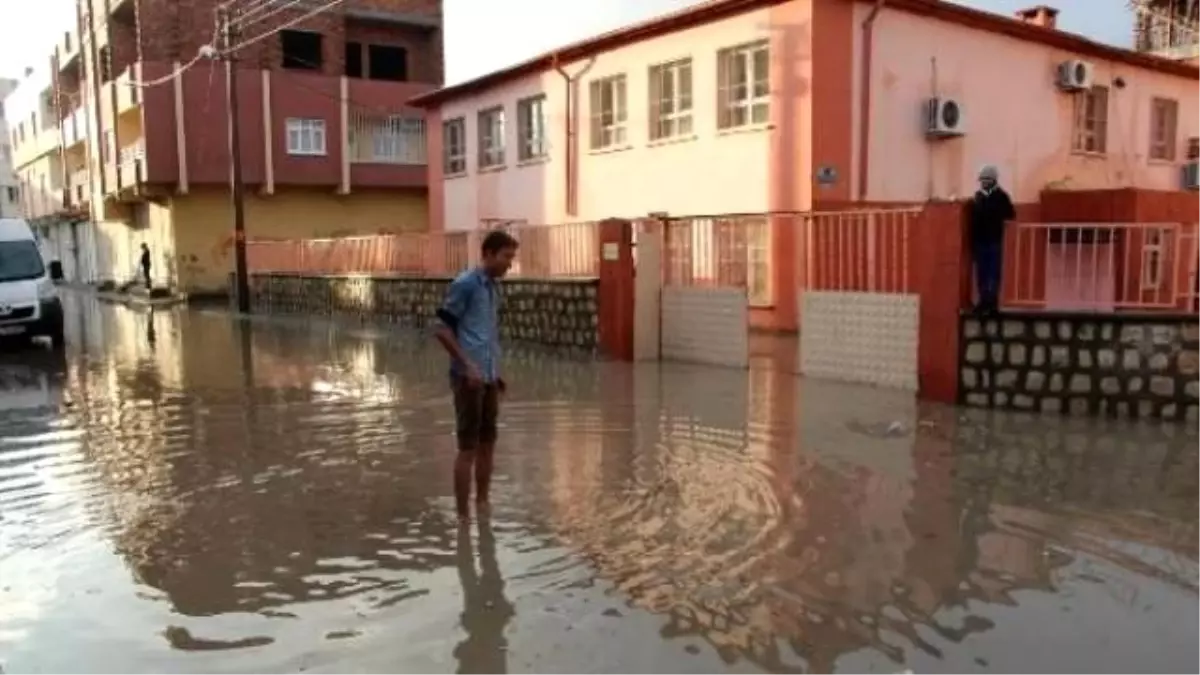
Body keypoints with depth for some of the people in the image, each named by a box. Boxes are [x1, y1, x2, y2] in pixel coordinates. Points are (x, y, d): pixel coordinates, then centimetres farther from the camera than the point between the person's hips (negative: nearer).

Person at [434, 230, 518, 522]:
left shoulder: (491, 287, 15)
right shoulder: (465, 284, -11)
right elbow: (442, 330, -13)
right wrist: (468, 365, -18)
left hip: (488, 377, 8)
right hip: (469, 377, -8)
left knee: (487, 444, 14)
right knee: (468, 447, -3)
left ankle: (483, 505, 26)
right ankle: (463, 516, 4)